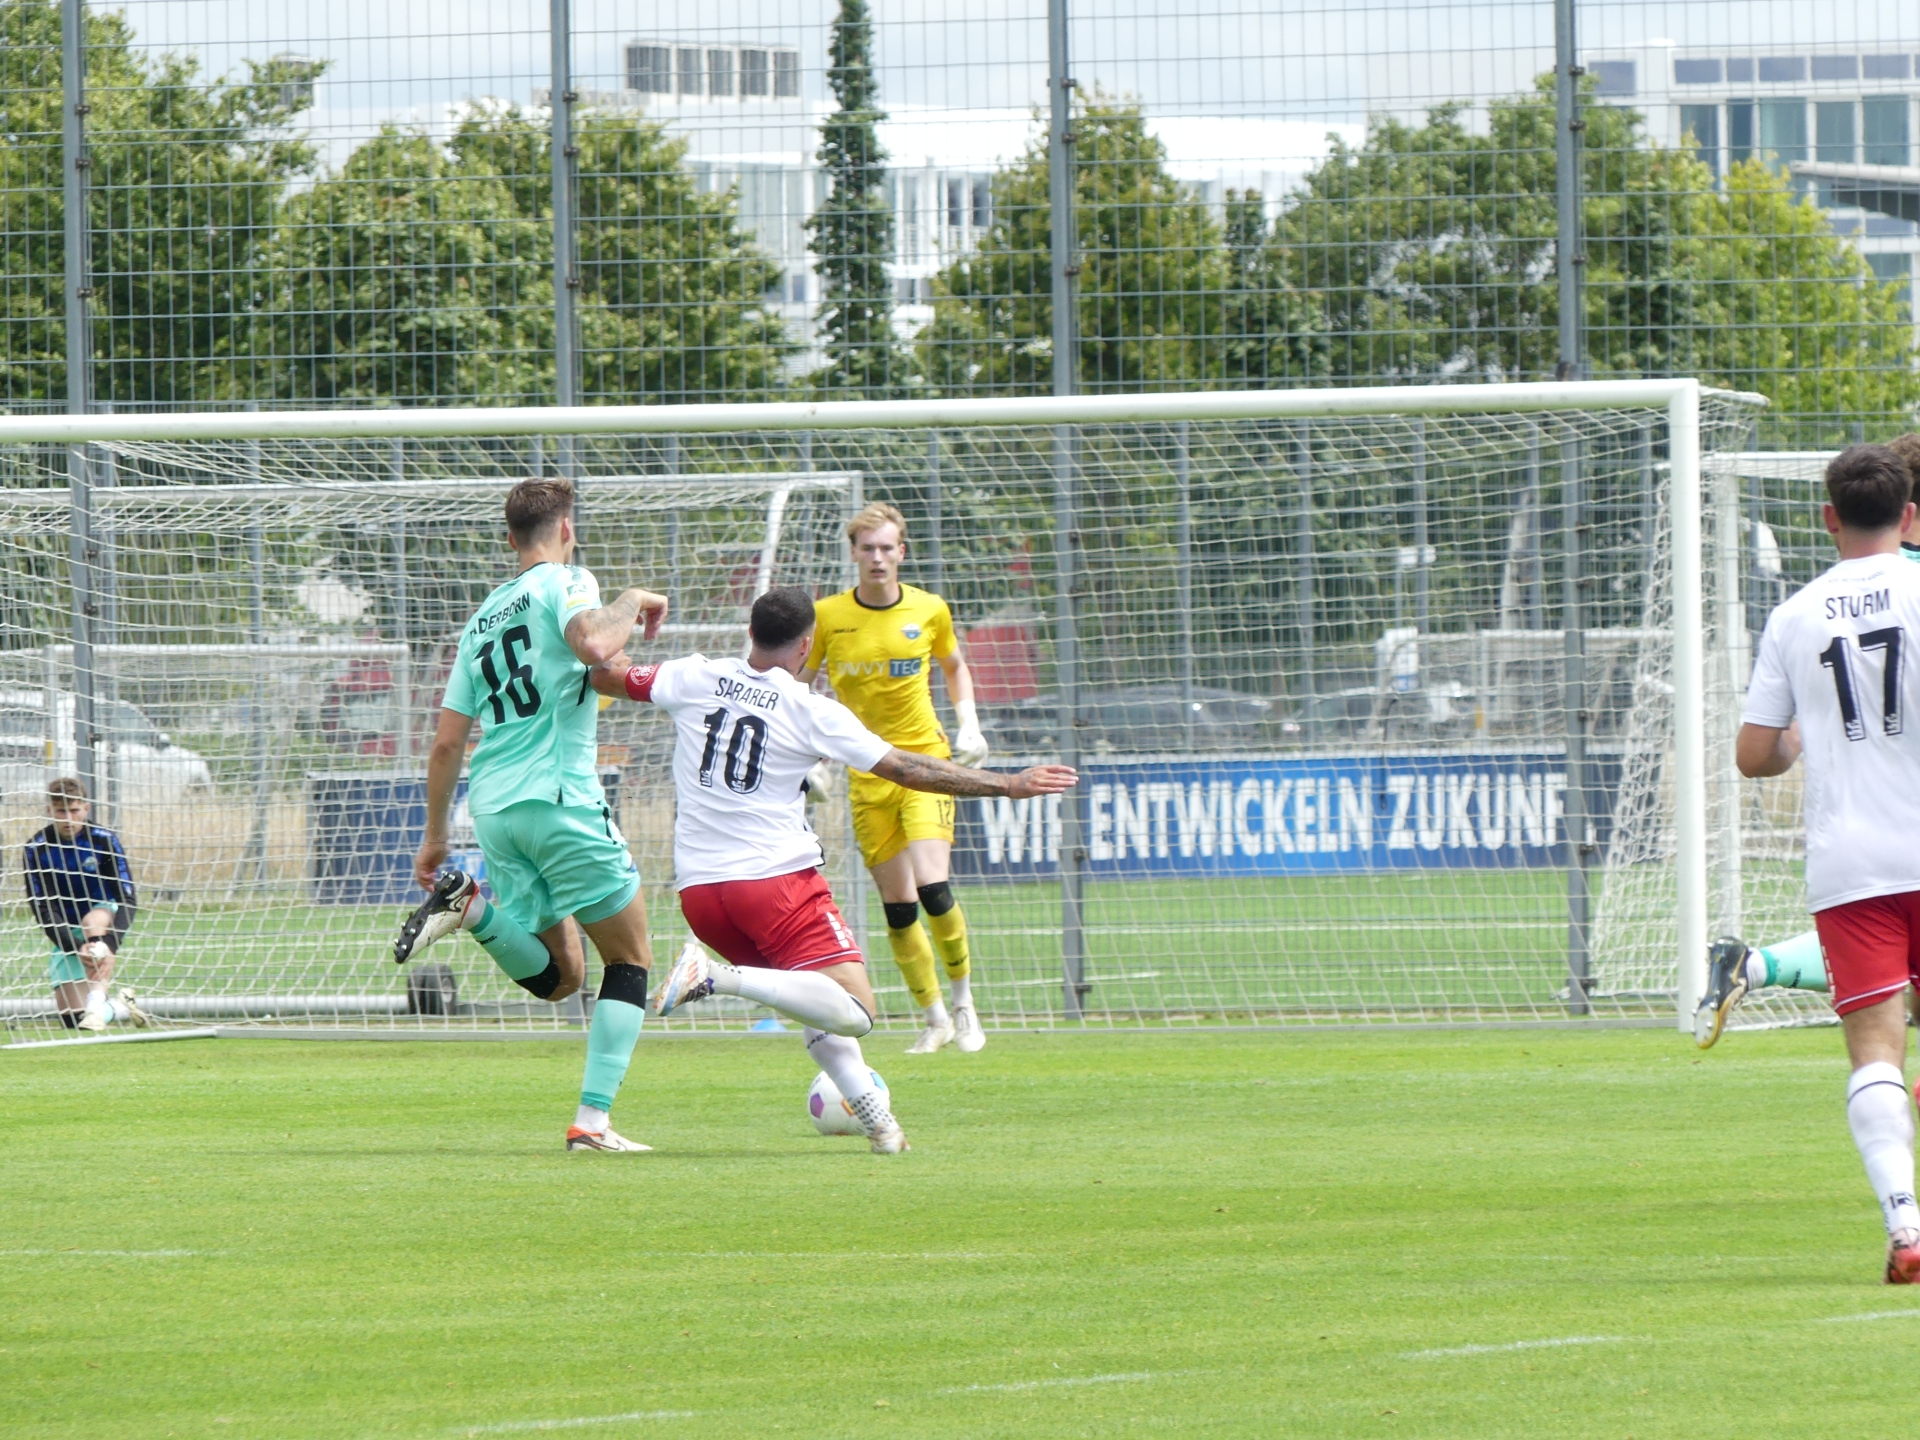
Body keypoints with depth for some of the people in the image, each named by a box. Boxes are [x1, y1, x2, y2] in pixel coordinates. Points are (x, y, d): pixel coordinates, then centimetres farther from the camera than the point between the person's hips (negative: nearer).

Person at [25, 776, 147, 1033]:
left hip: (107, 917, -1)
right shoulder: (37, 849, -14)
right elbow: (44, 910, -17)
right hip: (67, 934, 1)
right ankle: (122, 1008, 22)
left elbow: (128, 900, -18)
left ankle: (97, 1007, -43)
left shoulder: (104, 840, -15)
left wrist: (110, 945, -35)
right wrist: (76, 947, -33)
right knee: (72, 1018, -10)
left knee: (93, 921, -38)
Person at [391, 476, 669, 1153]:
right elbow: (592, 645, -24)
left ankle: (473, 908, -13)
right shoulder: (565, 583, 0)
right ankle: (593, 1119, -6)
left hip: (493, 808, 7)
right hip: (559, 795, -7)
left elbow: (446, 744, 19)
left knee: (557, 976, 13)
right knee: (630, 960, 5)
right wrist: (632, 604, -5)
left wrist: (434, 837, 26)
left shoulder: (482, 618, 20)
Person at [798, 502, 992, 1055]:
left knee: (933, 887, -19)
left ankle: (964, 1002, 2)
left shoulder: (929, 611, -1)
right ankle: (934, 1019, 19)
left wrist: (969, 724, 4)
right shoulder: (828, 616, -3)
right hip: (866, 776, 1)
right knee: (898, 908, 2)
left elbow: (954, 666, 19)